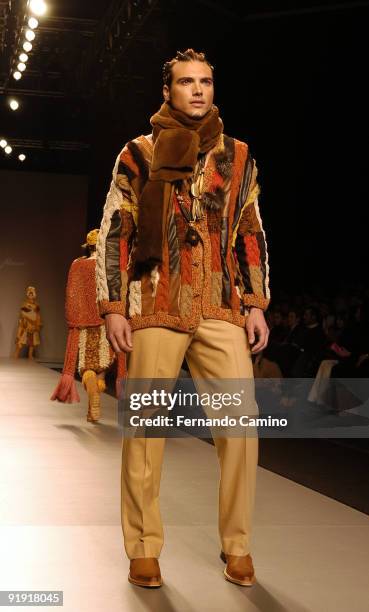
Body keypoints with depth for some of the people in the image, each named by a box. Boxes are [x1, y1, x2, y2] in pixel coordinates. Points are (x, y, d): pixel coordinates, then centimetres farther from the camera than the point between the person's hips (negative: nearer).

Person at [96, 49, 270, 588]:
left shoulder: (237, 156, 13)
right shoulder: (139, 153, 8)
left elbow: (252, 235, 14)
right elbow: (114, 231, 5)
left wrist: (256, 305, 6)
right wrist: (113, 307, -3)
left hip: (223, 310, 2)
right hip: (156, 308, -1)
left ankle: (237, 545, 11)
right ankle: (144, 548, 14)